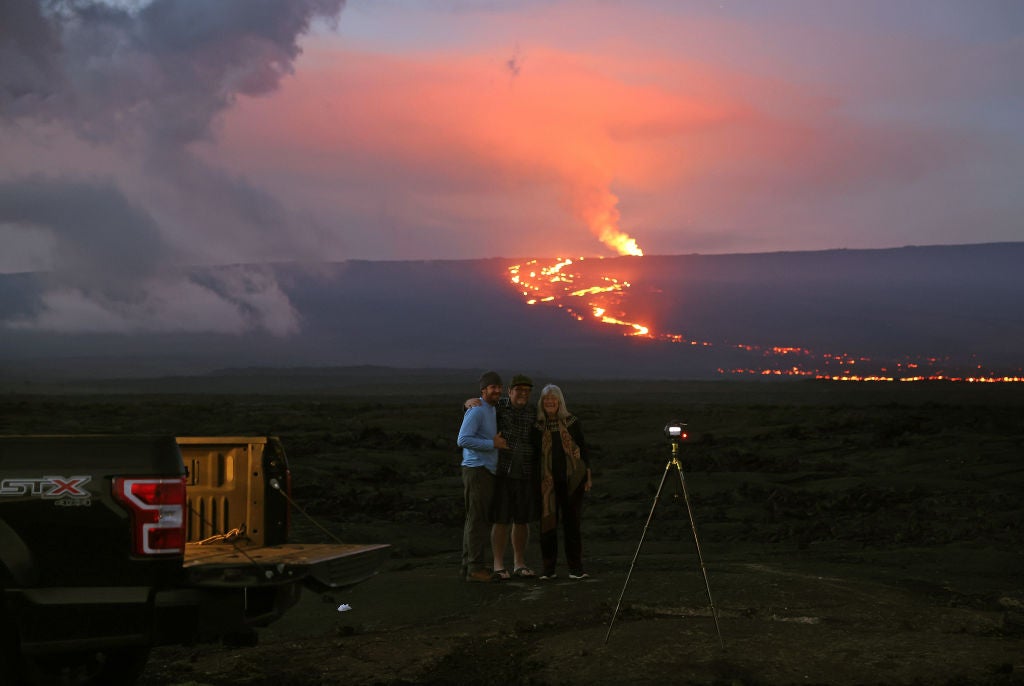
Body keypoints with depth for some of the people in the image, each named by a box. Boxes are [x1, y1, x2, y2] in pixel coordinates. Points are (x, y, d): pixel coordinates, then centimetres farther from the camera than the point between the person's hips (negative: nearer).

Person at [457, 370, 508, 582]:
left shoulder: (490, 411, 17)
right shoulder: (476, 411, -15)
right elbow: (463, 440, -24)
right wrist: (493, 444, -20)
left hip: (486, 471, 10)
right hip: (477, 471, -10)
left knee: (475, 520, 11)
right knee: (478, 520, -8)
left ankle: (469, 564, 16)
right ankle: (475, 568, -7)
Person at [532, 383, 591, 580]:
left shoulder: (572, 422, 3)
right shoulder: (537, 426, 2)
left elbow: (583, 448, 8)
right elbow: (533, 453, 7)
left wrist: (588, 475, 4)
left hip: (572, 480, 0)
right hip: (547, 481, 0)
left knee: (572, 522, 3)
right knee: (548, 522, 0)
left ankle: (576, 568, 6)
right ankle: (548, 569, 7)